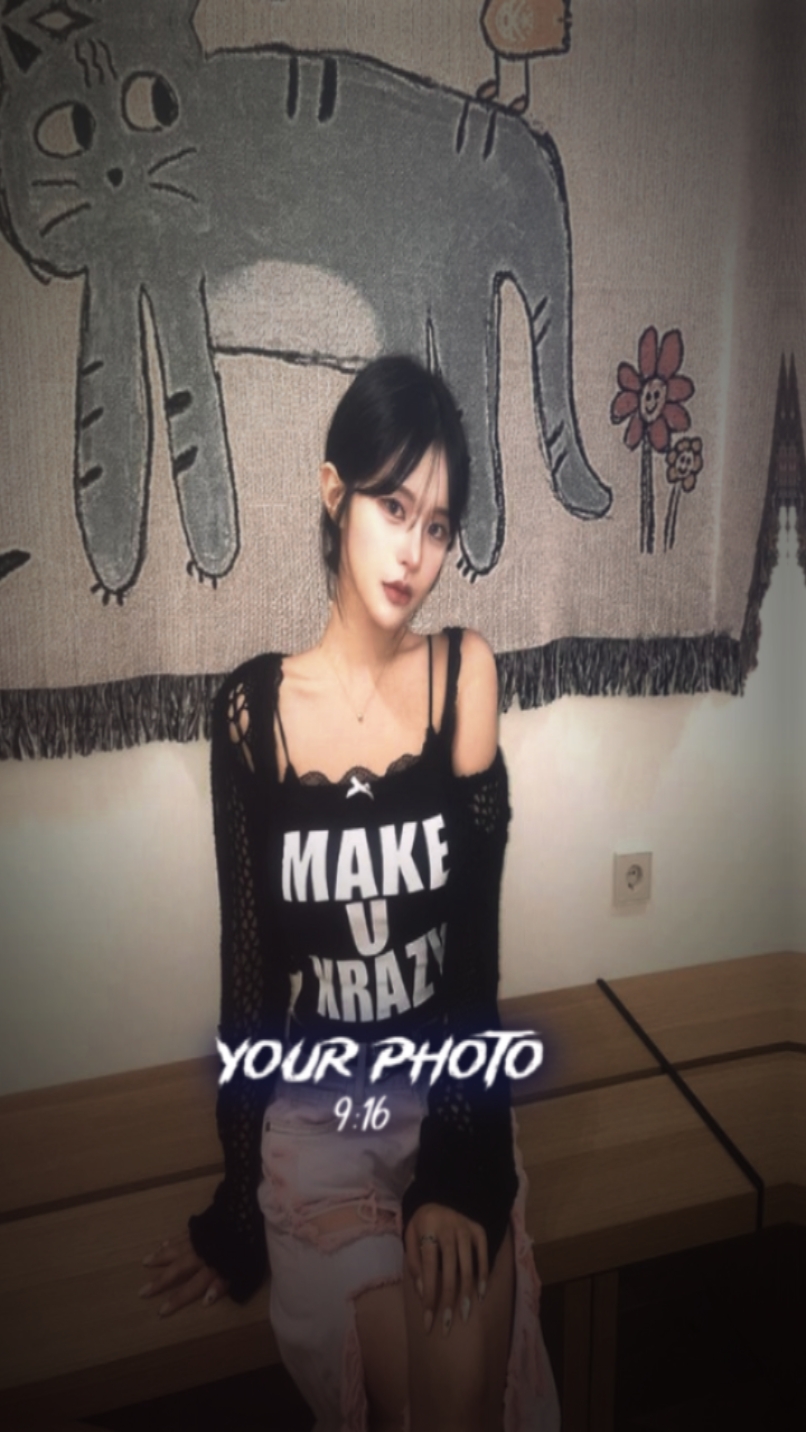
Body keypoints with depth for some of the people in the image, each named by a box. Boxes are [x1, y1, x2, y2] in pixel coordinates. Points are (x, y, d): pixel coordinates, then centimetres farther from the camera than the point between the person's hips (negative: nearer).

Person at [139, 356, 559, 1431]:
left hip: (451, 1089, 0)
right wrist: (236, 1208, 1)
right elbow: (245, 959, -2)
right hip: (312, 1110, 0)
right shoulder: (252, 711, -8)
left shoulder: (467, 670, -8)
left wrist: (458, 1162, -16)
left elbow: (478, 935, -11)